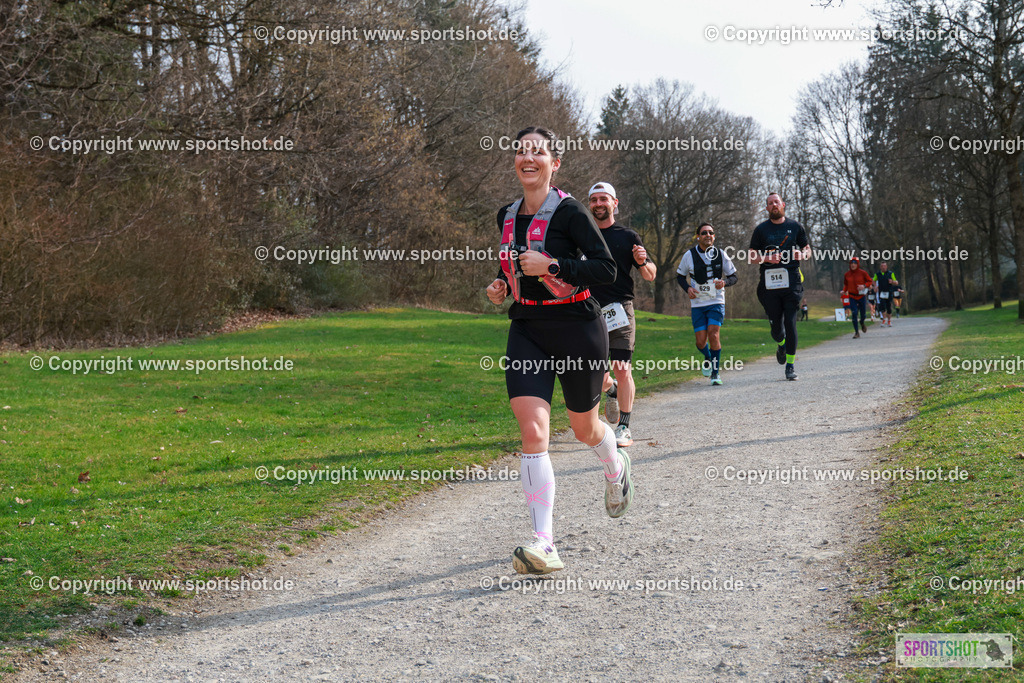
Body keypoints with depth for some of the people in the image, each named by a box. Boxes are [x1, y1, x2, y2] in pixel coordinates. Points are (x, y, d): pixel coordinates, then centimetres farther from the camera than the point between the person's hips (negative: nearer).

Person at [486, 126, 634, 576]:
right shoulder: (507, 216, 9)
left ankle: (616, 467, 52)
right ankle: (544, 543, -15)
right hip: (527, 330, 4)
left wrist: (550, 266, -23)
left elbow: (606, 269, -15)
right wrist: (501, 285, 5)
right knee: (532, 431, -14)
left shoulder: (569, 212, -11)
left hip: (576, 327, -4)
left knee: (584, 427, 14)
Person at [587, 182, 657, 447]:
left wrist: (642, 262, -12)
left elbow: (651, 276, 9)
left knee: (622, 370, -9)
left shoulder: (627, 237, 7)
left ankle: (624, 429, -1)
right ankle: (611, 390, 36)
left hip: (620, 310, -2)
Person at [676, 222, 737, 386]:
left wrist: (724, 282, -15)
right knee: (701, 341, -2)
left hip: (716, 302, -1)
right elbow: (680, 276, 11)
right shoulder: (689, 255, -1)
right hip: (697, 304, 1)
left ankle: (715, 372, -4)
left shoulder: (720, 254, 0)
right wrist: (687, 288, -9)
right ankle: (708, 358, 34)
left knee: (713, 334, -18)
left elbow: (733, 276, 8)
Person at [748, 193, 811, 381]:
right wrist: (767, 258, -12)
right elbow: (751, 257, 7)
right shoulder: (761, 230, 8)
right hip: (769, 283, 0)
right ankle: (782, 344, 38)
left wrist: (803, 254, -6)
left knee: (790, 323, -8)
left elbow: (807, 249, 18)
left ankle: (791, 364, 1)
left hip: (792, 281, 0)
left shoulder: (795, 226, 11)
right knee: (776, 326, 2)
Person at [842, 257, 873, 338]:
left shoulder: (863, 273, -6)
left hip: (862, 296, 0)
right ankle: (857, 332, -3)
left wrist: (864, 286, -16)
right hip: (852, 297, 0)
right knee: (854, 313, -11)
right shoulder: (847, 274, 0)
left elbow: (870, 281, 2)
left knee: (863, 313, 8)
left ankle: (862, 323, 46)